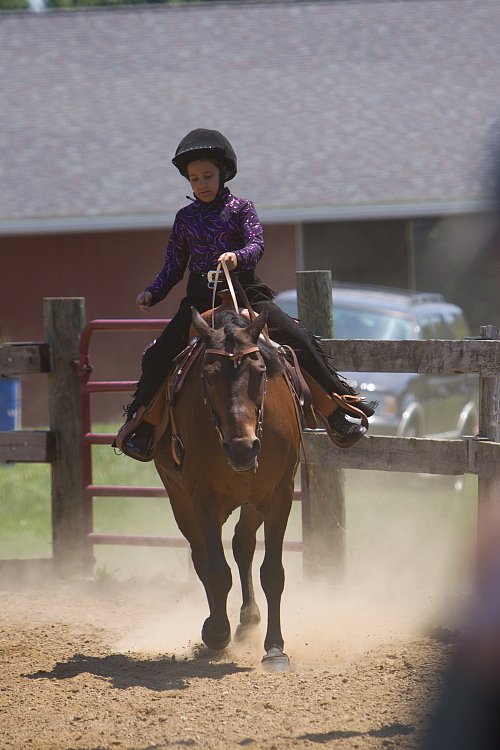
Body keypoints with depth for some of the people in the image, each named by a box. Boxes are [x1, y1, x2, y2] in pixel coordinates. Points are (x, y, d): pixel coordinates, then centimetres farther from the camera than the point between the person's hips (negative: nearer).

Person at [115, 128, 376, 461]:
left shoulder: (240, 208, 2)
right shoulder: (186, 218, 10)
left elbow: (257, 245, -12)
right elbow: (174, 266, 14)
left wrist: (238, 257, -34)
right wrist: (153, 293, -2)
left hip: (245, 292, -2)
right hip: (200, 298, 2)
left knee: (301, 340, -16)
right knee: (158, 355, -14)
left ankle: (336, 406, -8)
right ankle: (140, 421, -3)